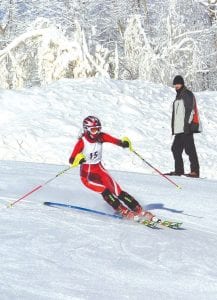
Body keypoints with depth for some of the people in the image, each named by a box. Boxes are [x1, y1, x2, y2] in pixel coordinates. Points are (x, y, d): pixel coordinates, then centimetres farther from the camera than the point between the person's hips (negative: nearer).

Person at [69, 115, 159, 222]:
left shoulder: (100, 136, -6)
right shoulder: (82, 142, -18)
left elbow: (115, 140, -21)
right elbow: (71, 160, -24)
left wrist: (124, 143, -42)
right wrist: (78, 160, -47)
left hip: (99, 169, 4)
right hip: (87, 174, -4)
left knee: (117, 191, -10)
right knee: (105, 191, -25)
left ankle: (140, 211, -9)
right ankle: (124, 212, -19)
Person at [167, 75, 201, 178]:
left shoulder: (188, 94, -6)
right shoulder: (178, 96, 23)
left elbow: (190, 110, -15)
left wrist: (187, 124, -21)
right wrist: (174, 128, 22)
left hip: (186, 128, -10)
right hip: (179, 129, 10)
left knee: (190, 149, -11)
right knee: (176, 148, 10)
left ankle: (195, 171, -12)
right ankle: (179, 170, 16)